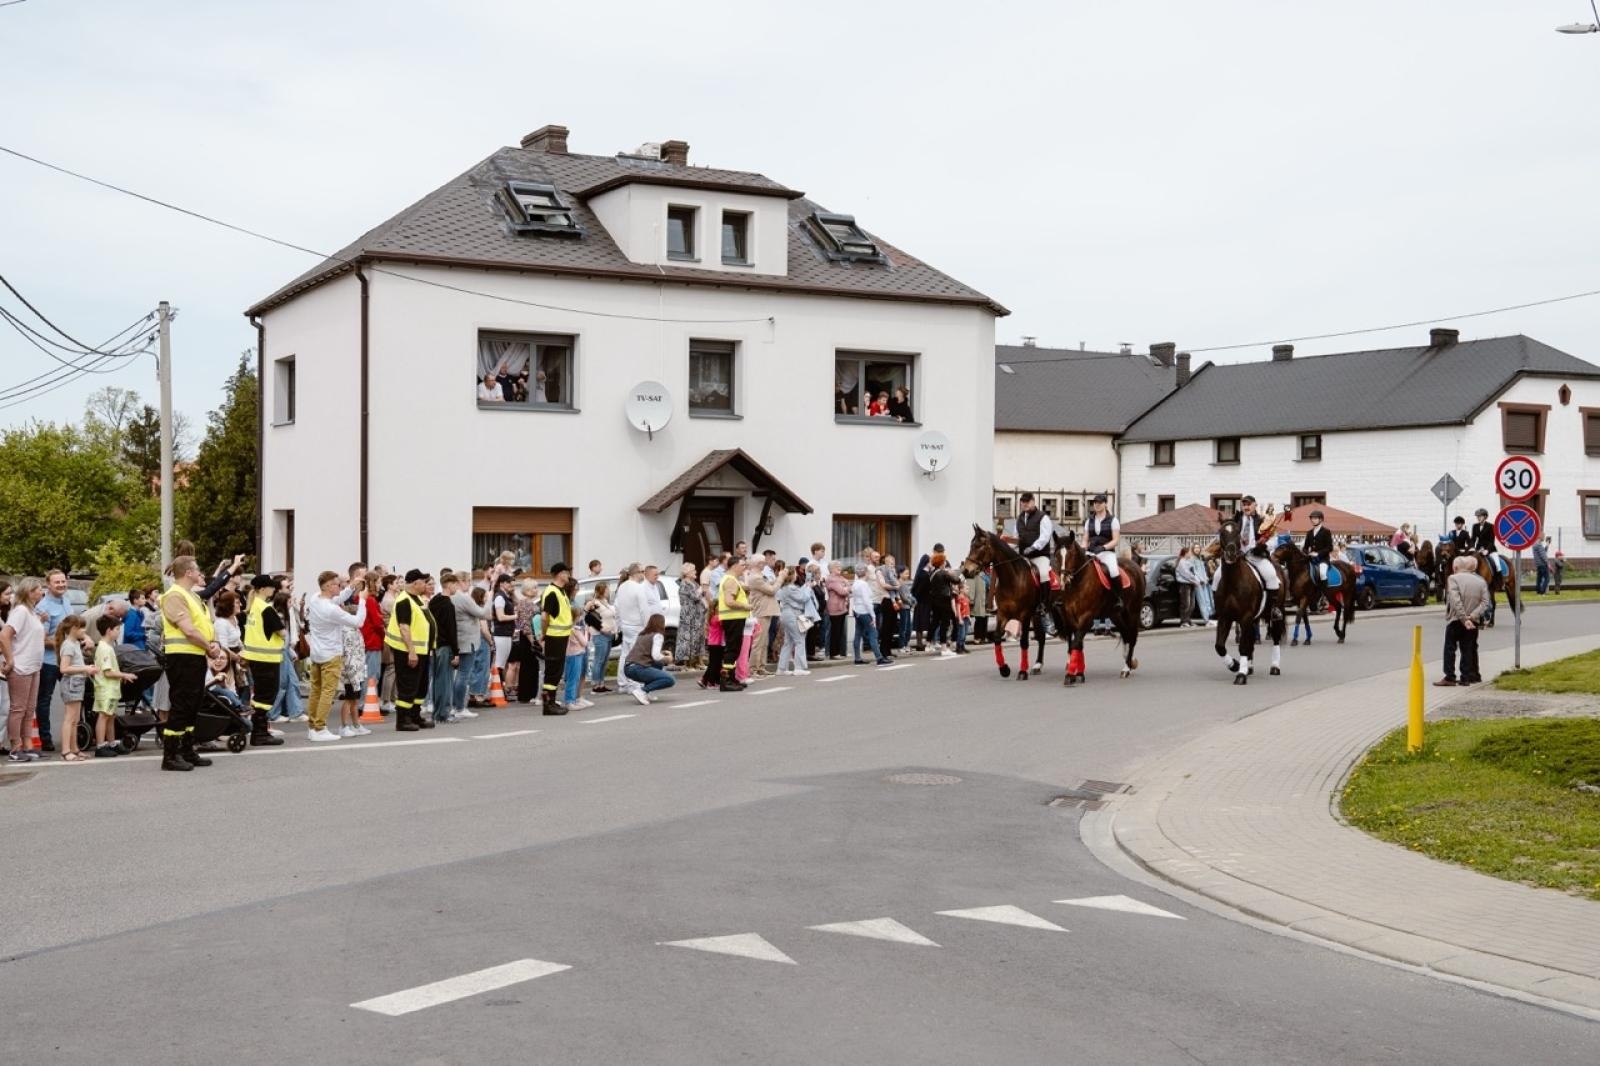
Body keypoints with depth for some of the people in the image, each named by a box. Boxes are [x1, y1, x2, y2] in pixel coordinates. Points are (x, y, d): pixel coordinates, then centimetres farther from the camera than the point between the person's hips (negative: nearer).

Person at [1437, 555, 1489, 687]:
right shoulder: (1481, 581, 7)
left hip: (1456, 620, -4)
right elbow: (1485, 603, -3)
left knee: (1450, 648, 1)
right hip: (1473, 621, 4)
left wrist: (1464, 618, -19)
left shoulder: (1453, 578, -8)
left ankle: (1450, 677, -5)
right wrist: (1472, 616, -12)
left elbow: (1455, 601, -19)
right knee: (1469, 649, 11)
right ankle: (1467, 677, 11)